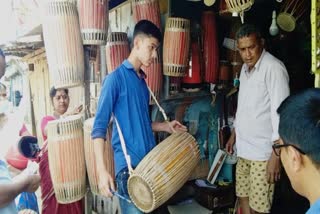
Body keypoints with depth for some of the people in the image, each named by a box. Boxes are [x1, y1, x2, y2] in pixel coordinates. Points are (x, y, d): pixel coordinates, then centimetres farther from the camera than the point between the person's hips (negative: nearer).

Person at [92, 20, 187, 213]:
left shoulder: (143, 80, 13)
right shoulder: (116, 78, -9)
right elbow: (99, 126, -14)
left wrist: (165, 126, 9)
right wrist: (102, 170, -22)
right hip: (129, 165, -7)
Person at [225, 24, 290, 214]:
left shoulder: (274, 68, -15)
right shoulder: (245, 69, 11)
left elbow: (281, 113, -19)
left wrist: (276, 154, -20)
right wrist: (234, 134, 22)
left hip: (263, 152, -7)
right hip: (244, 148, 8)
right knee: (243, 198, 16)